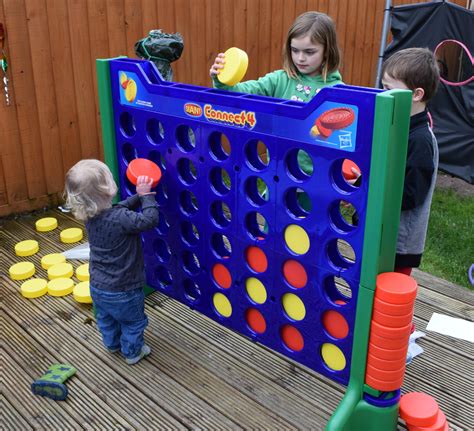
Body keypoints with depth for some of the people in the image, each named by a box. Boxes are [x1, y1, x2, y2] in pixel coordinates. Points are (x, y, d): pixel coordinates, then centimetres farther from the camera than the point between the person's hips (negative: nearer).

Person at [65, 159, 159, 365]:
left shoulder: (90, 216, -9)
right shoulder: (120, 219, -34)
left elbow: (120, 208, 4)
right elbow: (150, 219, -31)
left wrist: (139, 195, -4)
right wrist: (146, 194, -22)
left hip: (98, 287, 7)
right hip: (123, 290, -7)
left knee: (106, 319, 32)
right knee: (133, 323, 21)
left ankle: (113, 344, 55)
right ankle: (133, 352, 41)